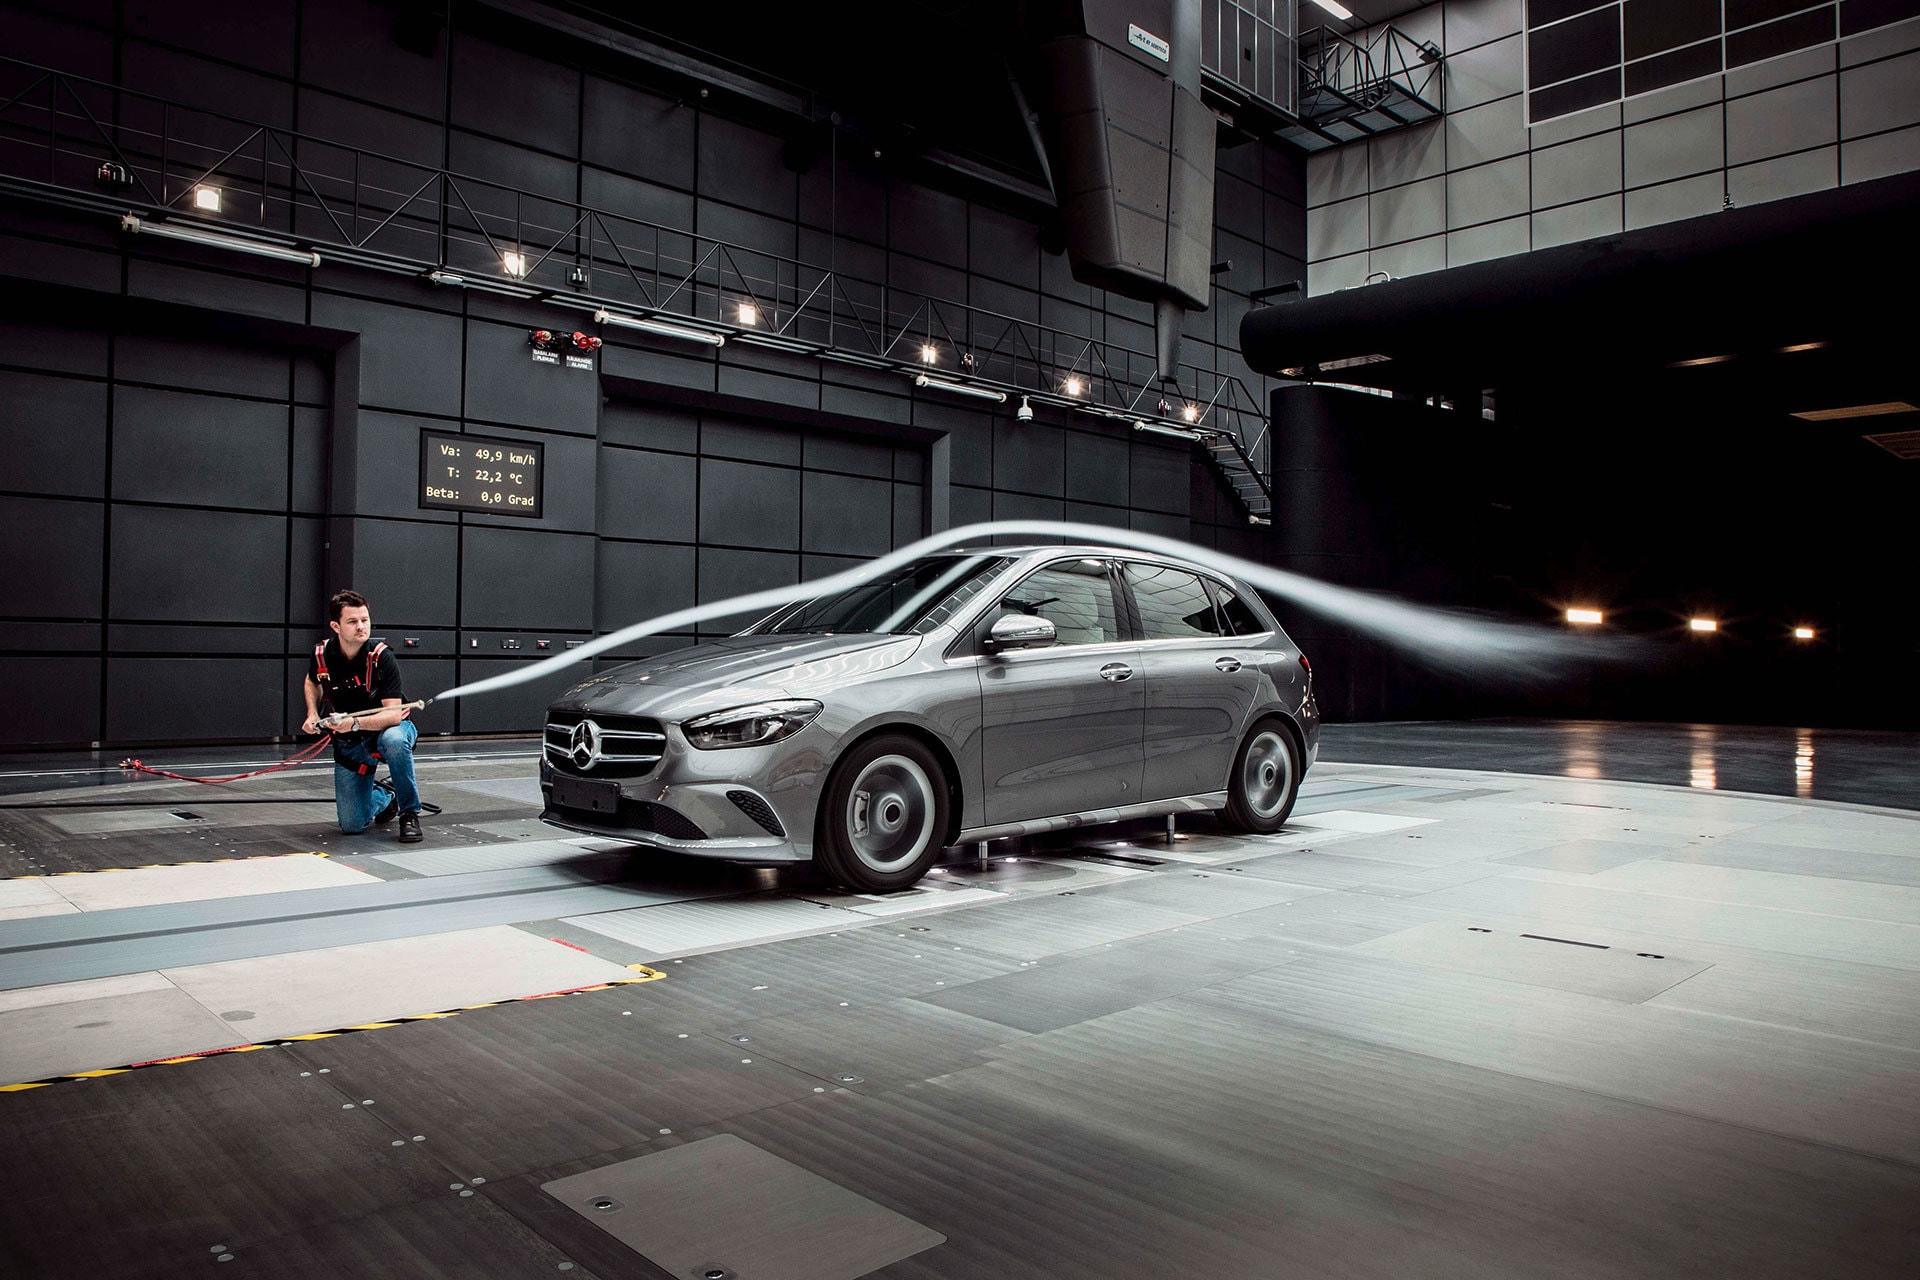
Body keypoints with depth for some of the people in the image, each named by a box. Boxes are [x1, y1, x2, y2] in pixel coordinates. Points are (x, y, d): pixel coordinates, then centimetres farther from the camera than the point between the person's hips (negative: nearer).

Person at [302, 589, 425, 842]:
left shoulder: (381, 657, -22)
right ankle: (385, 796, 31)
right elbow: (312, 682, 16)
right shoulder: (321, 655, -10)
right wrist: (313, 715, 1)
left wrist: (355, 723, -43)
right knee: (352, 825, -5)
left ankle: (410, 812, -22)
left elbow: (394, 714, -28)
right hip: (348, 744, 3)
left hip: (388, 728, -3)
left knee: (394, 740, -43)